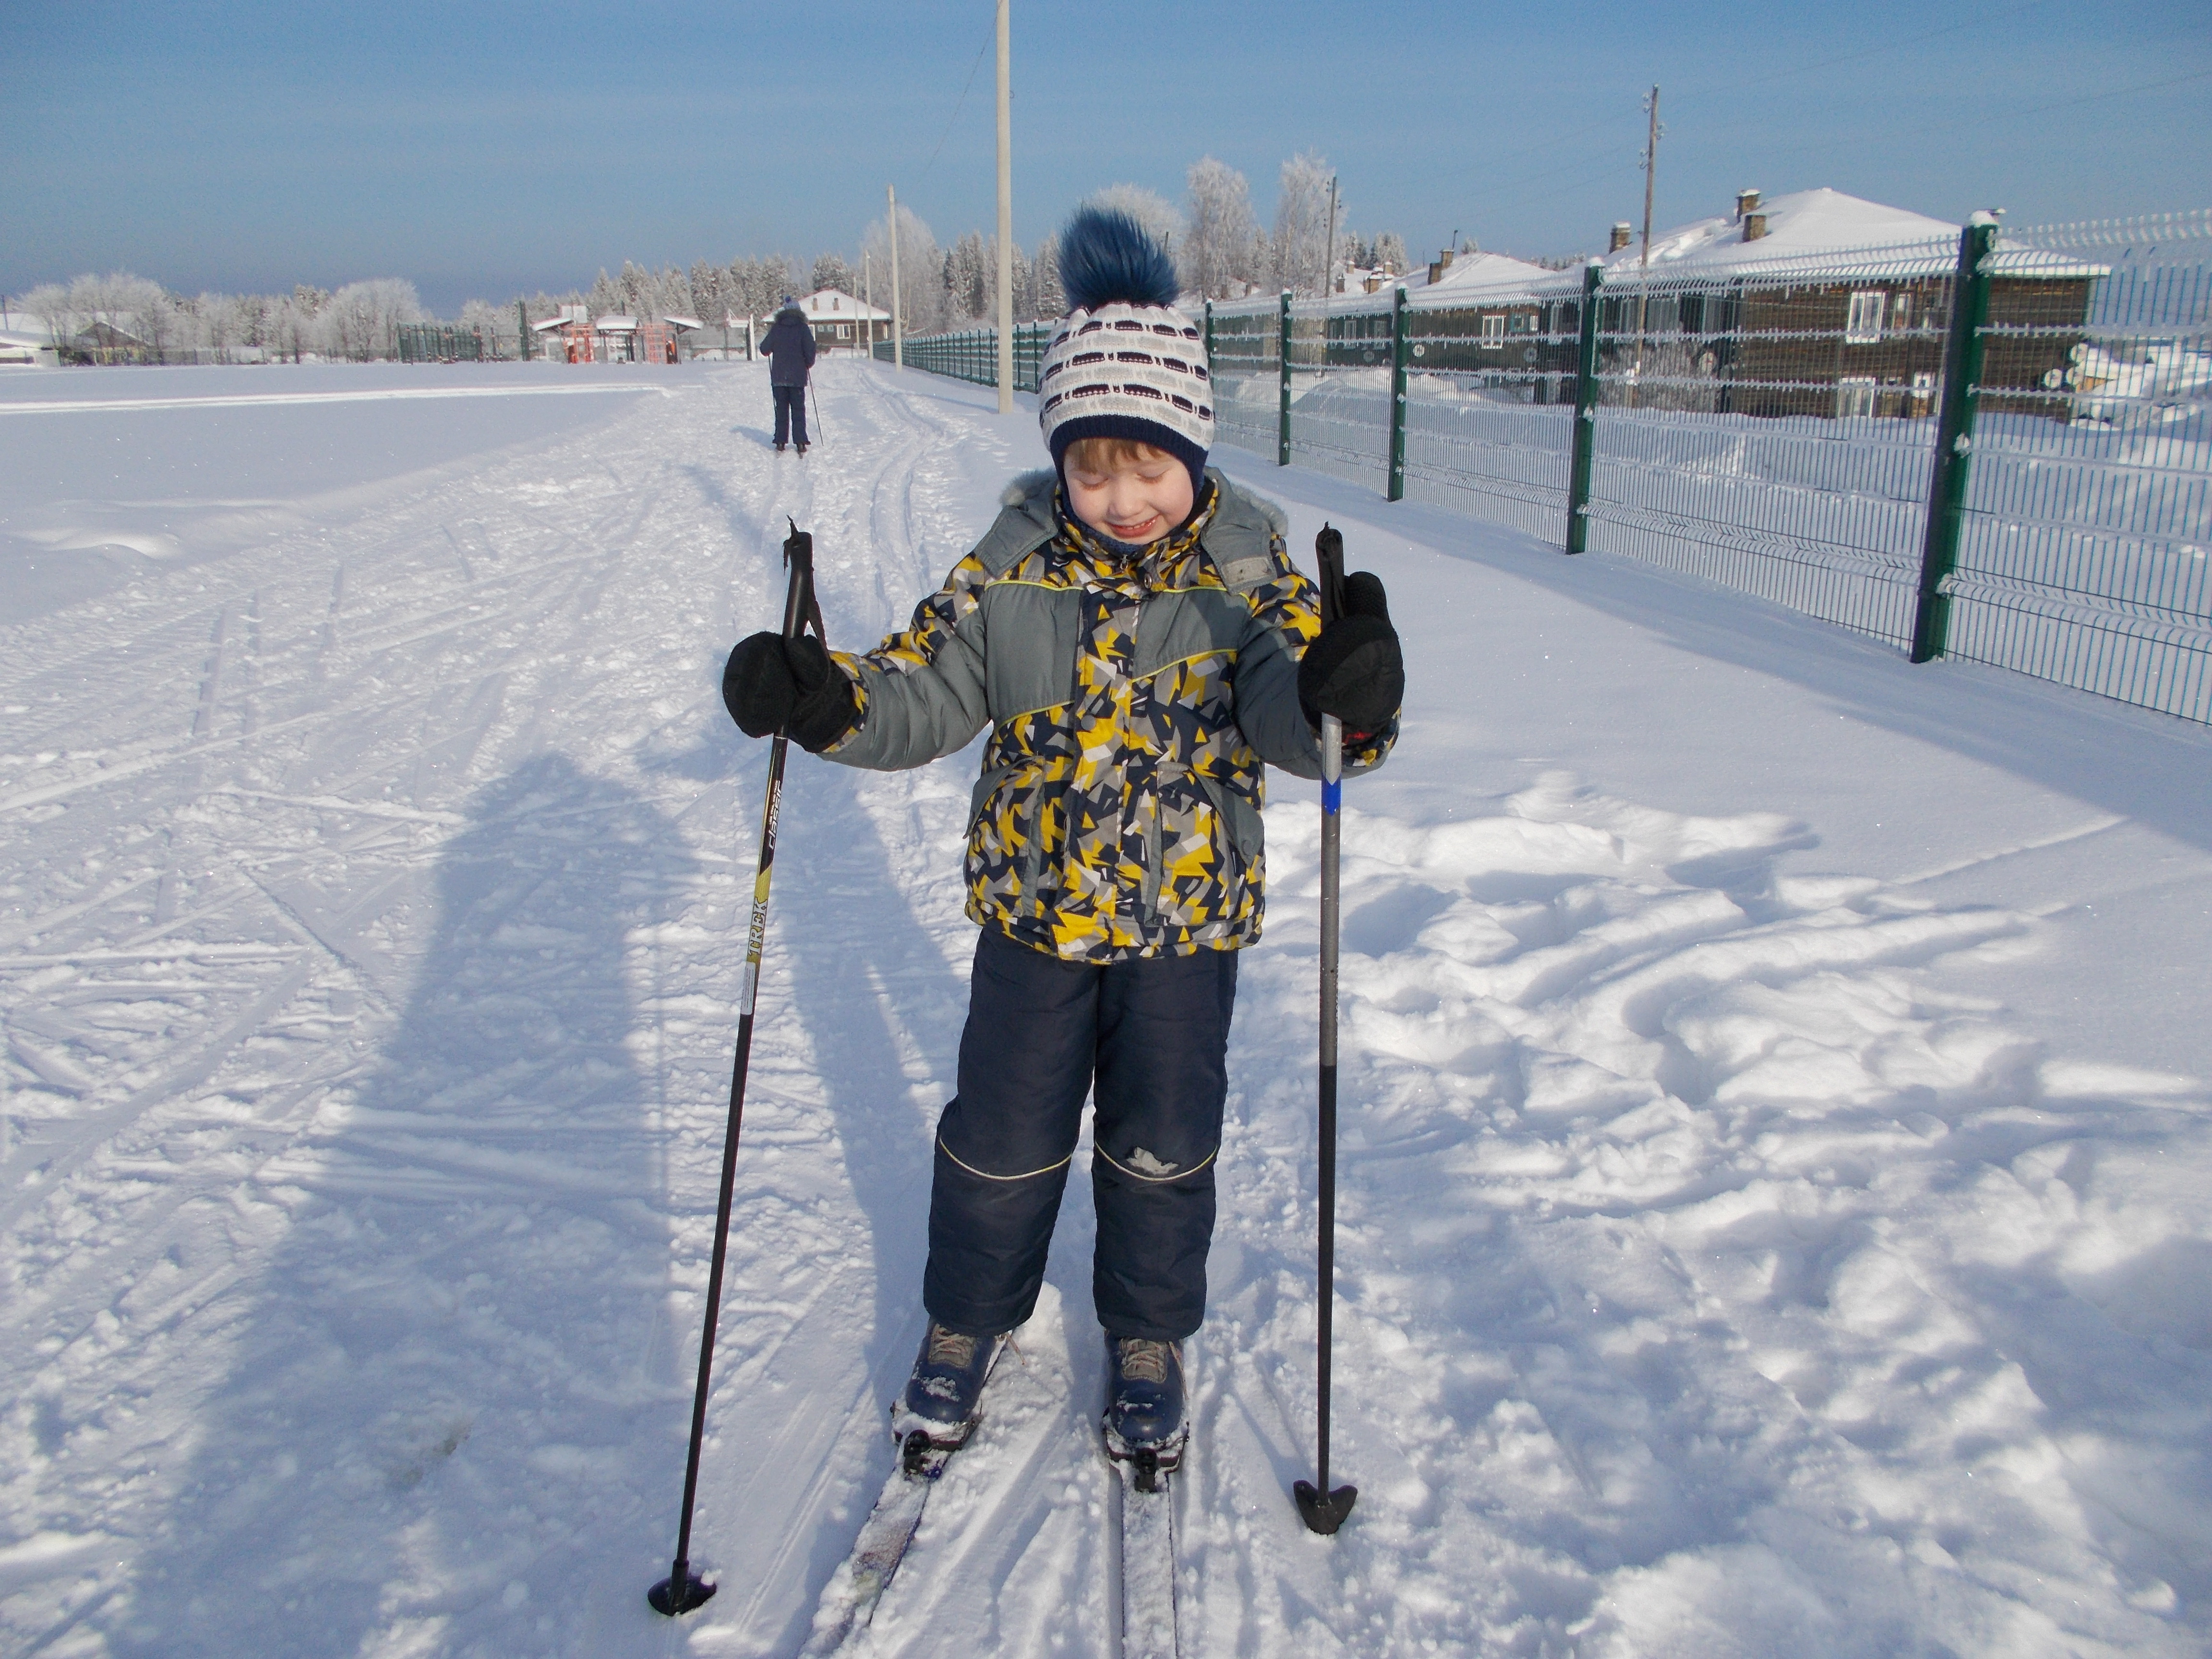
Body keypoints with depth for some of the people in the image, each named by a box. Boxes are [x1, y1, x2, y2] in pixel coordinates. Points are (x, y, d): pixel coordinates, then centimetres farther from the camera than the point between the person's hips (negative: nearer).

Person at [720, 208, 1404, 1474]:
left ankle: (1149, 1341, 38)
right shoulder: (1013, 569, -7)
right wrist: (823, 699, -25)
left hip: (1190, 916, 0)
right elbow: (922, 694, -5)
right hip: (1033, 912, 1)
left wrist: (1342, 699, -47)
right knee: (1003, 1140, 13)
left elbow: (1290, 710, -23)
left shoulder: (1247, 571, -10)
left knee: (1163, 1150, 13)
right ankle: (969, 1321, 38)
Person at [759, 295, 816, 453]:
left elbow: (765, 350, 2)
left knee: (781, 410, 9)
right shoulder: (803, 328, -5)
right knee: (798, 410, 4)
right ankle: (801, 444, -3)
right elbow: (810, 350, -10)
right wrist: (809, 364, 11)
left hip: (778, 377, 1)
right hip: (797, 377, -1)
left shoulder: (776, 328, 0)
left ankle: (781, 443, 7)